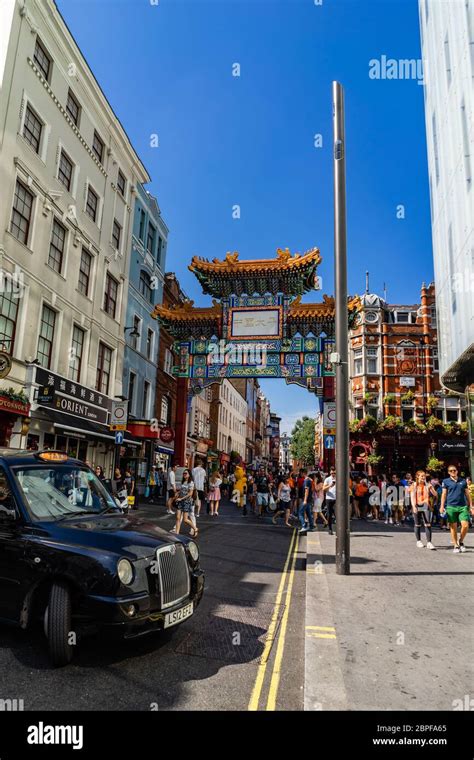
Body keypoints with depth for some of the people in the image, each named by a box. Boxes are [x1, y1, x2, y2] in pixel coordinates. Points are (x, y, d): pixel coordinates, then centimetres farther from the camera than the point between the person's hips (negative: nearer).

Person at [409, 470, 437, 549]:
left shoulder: (427, 485, 5)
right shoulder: (414, 485, 3)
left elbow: (435, 494, -2)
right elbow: (412, 497, -3)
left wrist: (431, 488, -21)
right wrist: (414, 506, -16)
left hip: (426, 505, 0)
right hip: (417, 506, 0)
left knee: (428, 524, -8)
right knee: (418, 524, 9)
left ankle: (429, 542, -6)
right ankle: (418, 541, 22)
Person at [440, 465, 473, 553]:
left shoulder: (463, 481, 11)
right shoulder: (446, 481, 5)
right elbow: (444, 494, 3)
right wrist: (442, 506, -5)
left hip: (463, 506, 2)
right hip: (451, 507, -1)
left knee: (465, 525, -8)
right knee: (453, 527, 3)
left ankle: (461, 541, 17)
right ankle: (456, 546, 15)